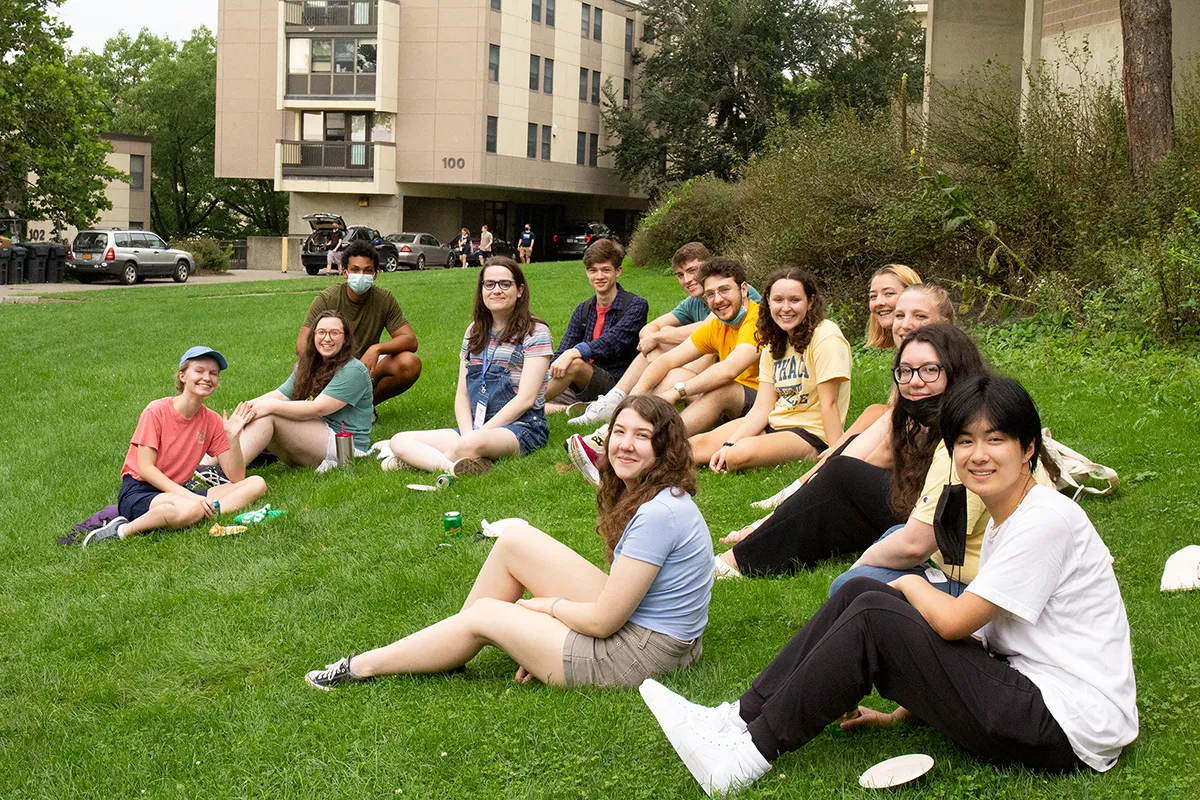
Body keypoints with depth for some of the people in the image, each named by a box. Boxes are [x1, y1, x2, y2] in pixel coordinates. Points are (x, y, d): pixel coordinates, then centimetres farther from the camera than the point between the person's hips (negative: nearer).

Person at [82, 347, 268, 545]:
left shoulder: (212, 421, 4)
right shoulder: (157, 411, -9)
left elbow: (236, 478, 0)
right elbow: (145, 468, -16)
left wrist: (233, 437, -15)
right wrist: (189, 496, -24)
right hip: (138, 492, -6)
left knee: (256, 484, -10)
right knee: (190, 509, -40)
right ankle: (124, 530, -20)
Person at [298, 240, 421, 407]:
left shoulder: (384, 299, -8)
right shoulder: (326, 299, -13)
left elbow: (410, 340, -14)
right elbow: (303, 344, -20)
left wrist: (377, 349, -34)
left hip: (368, 367, 2)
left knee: (411, 364, -25)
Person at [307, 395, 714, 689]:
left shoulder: (659, 514, -26)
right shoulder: (648, 498, 6)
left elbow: (603, 621, -23)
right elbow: (619, 592, 10)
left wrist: (542, 605, -4)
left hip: (636, 656, -9)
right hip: (629, 618, 9)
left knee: (485, 614, 3)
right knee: (515, 539, 3)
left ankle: (361, 667, 22)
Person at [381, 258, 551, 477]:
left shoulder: (535, 333, -3)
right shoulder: (474, 332, 16)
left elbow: (525, 399, -12)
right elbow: (462, 395, 13)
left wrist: (477, 435, -17)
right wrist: (468, 434, -8)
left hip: (522, 428, -7)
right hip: (476, 427, 7)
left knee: (474, 443, -41)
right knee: (399, 441, -12)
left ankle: (421, 460, -17)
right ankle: (452, 467, -36)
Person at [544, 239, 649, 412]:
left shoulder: (636, 305, -3)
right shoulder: (583, 310, 15)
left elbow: (616, 339, -23)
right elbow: (560, 355, 8)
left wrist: (574, 352, -38)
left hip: (616, 383, -5)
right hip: (581, 385, 6)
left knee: (575, 363, -35)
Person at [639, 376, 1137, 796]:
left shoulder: (1048, 519, -16)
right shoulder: (1004, 522, 13)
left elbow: (954, 621, -20)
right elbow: (979, 635, 15)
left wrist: (912, 584, 2)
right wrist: (903, 711, 11)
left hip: (1069, 733, -9)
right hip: (1025, 688, 9)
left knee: (874, 617, -18)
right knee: (859, 593, 0)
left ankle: (747, 756, -10)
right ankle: (740, 719, 0)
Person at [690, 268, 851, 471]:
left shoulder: (825, 336, -14)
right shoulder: (773, 345, 10)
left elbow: (829, 403, -18)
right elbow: (762, 408, 3)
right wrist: (729, 445, -10)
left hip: (812, 434, -8)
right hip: (774, 424, 8)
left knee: (741, 453, -29)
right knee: (699, 443, -7)